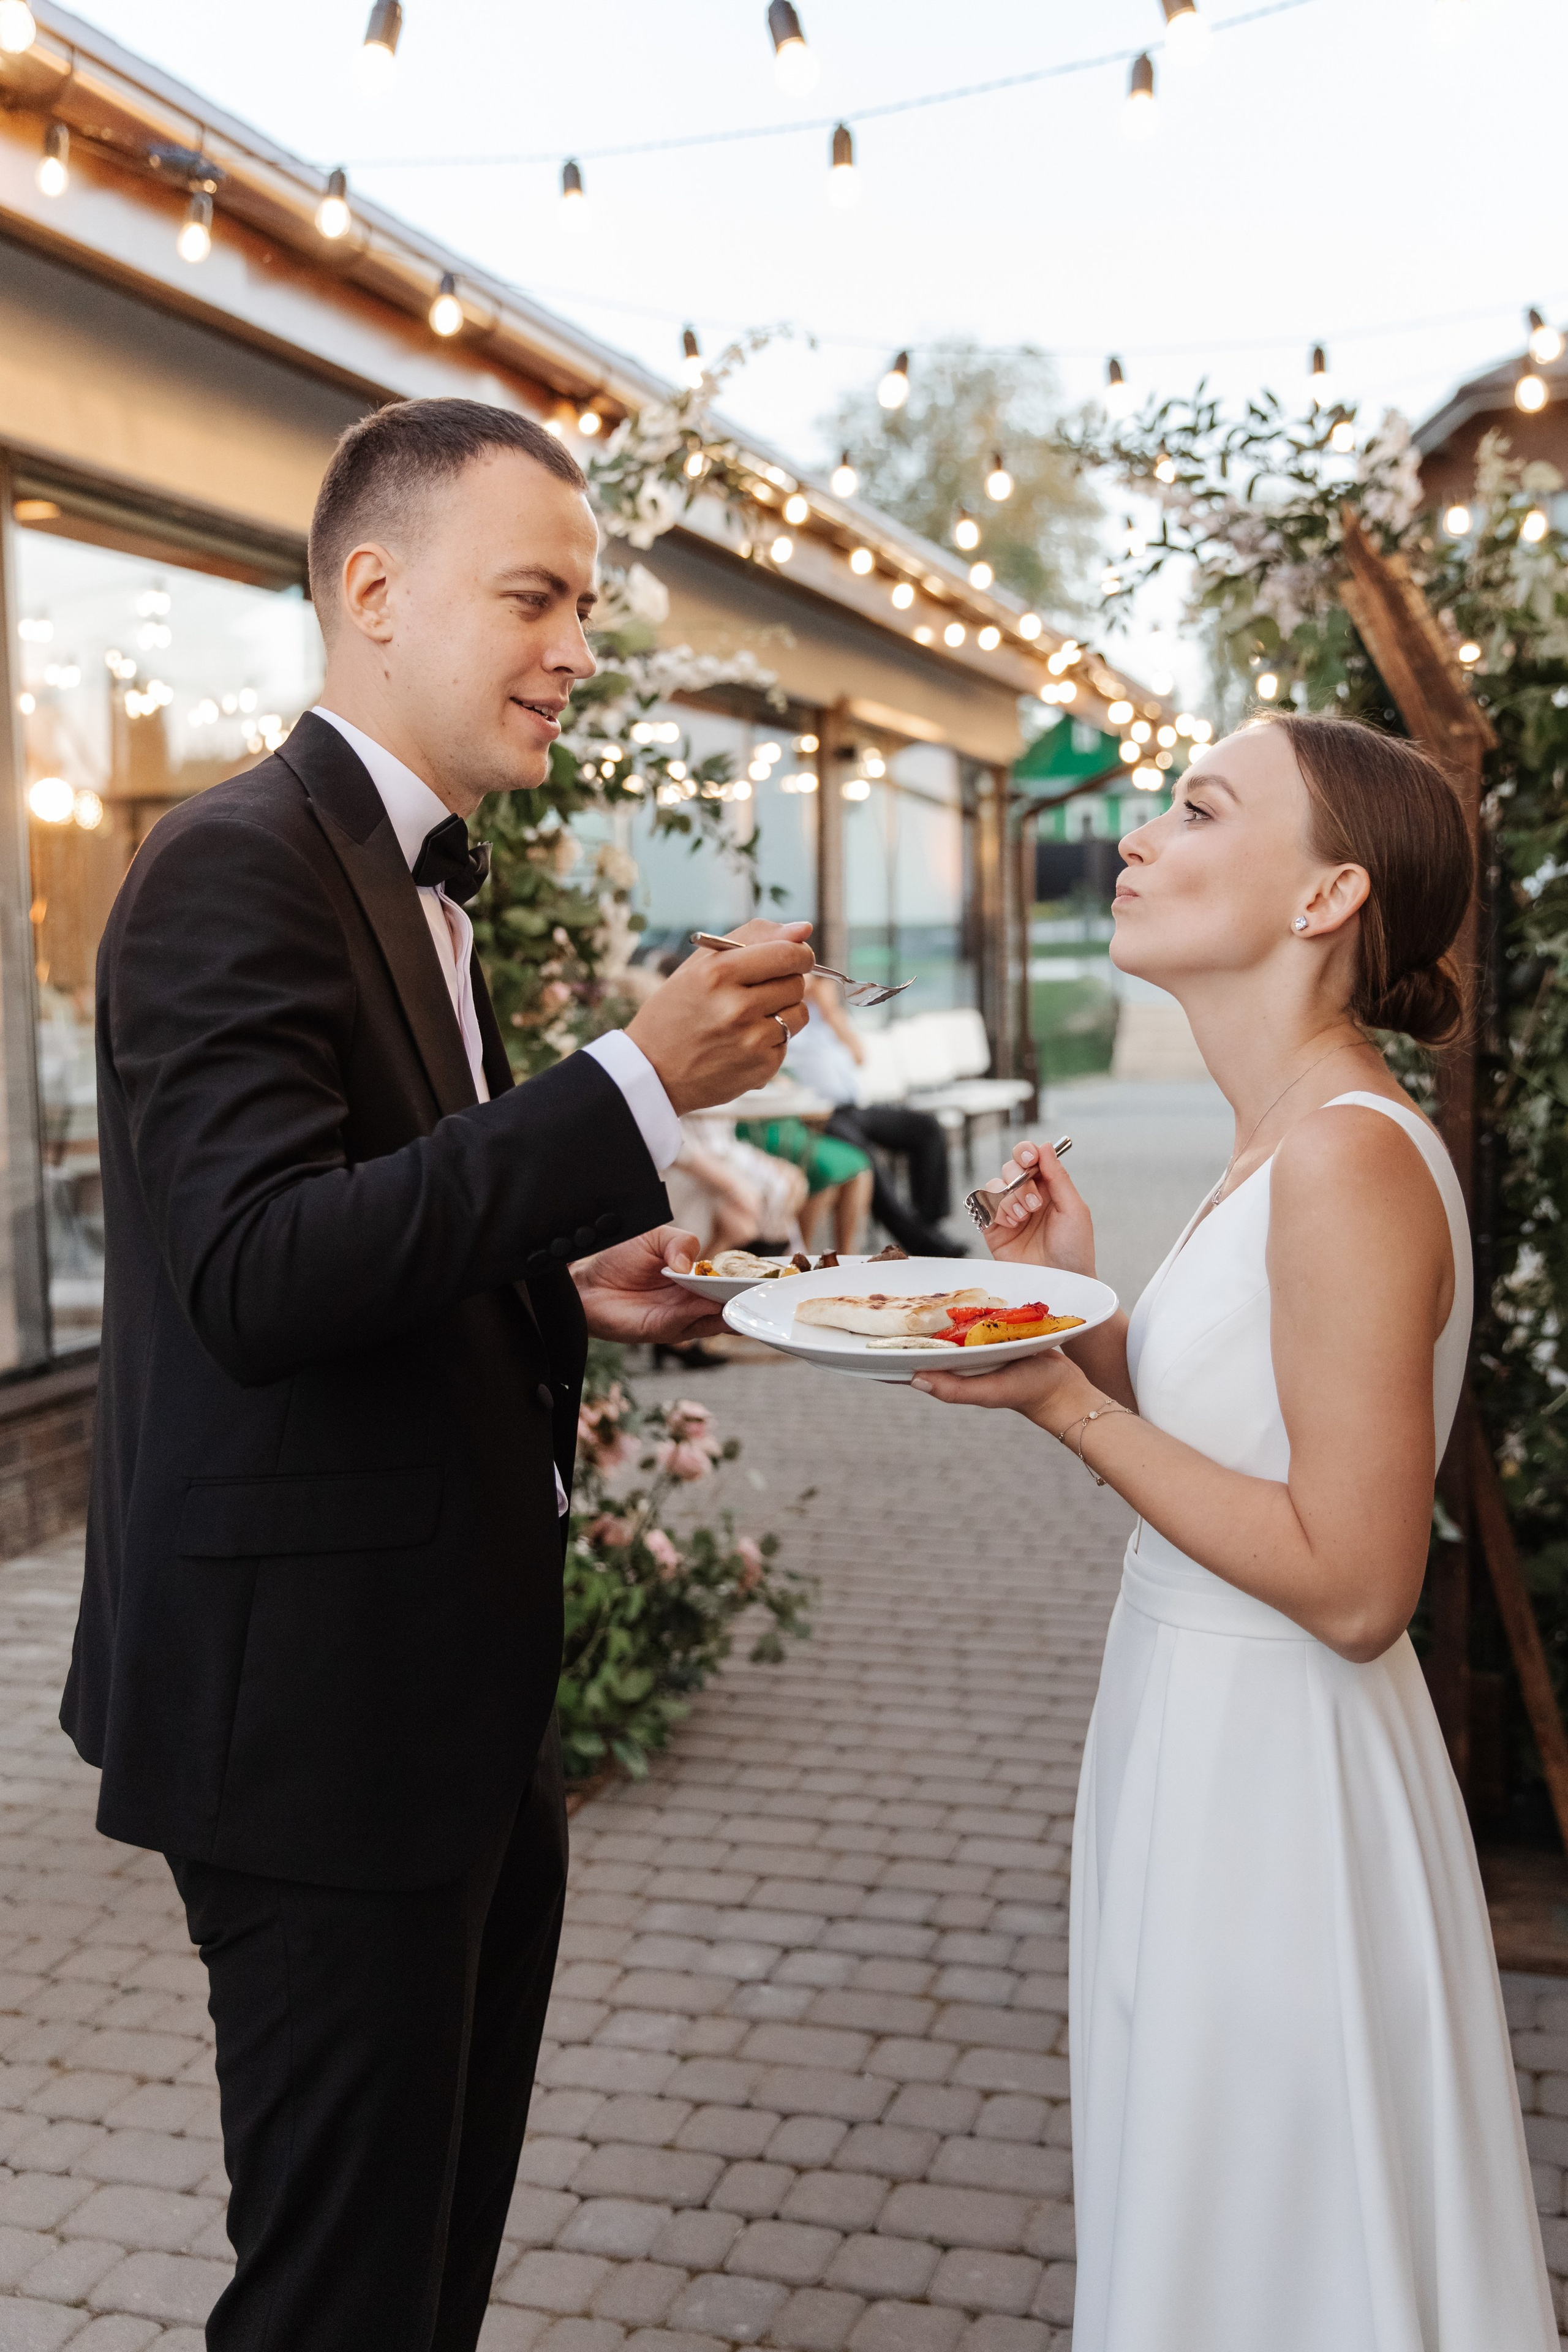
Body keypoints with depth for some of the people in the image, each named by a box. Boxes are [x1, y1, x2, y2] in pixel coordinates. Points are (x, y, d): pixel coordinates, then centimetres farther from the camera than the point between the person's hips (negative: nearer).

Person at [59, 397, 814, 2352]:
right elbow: (258, 1276, -28)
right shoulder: (234, 867, -15)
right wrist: (637, 1088, -28)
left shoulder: (419, 884, 15)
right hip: (310, 1696, -9)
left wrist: (569, 1287, 3)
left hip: (460, 1688, 9)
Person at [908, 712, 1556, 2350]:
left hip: (1281, 1778, -9)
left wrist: (1067, 1408, -20)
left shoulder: (1351, 1158, -22)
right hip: (1201, 1739, 9)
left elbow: (1355, 1583, -24)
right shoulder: (1279, 1146, 7)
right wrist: (1082, 1307, 2)